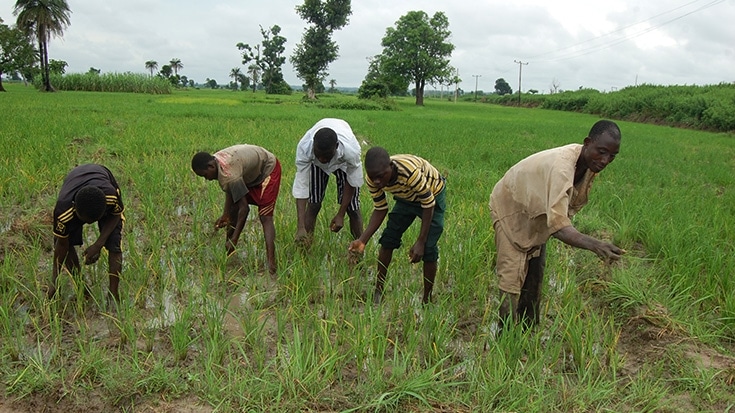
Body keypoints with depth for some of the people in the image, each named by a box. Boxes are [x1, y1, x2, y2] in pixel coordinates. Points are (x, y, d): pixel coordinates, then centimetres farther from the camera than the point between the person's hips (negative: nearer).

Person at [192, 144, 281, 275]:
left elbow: (244, 208, -34)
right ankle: (228, 254, 21)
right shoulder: (216, 160, -10)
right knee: (233, 211, 10)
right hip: (251, 173, 10)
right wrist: (225, 215, 2)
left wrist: (234, 239, -29)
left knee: (265, 217, -20)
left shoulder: (229, 175, -37)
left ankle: (271, 263, -29)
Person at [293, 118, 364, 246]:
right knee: (313, 204, -5)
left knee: (352, 208, -6)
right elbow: (301, 186, -37)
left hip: (344, 162, -1)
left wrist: (340, 214, -21)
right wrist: (300, 227, -41)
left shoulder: (351, 150, -44)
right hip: (315, 163, 1)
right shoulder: (304, 148, -42)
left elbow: (351, 183, -26)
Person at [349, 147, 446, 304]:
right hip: (406, 198, 5)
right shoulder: (373, 180, -25)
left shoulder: (411, 172, -43)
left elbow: (428, 205, -29)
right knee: (388, 239, -1)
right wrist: (362, 240, -23)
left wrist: (420, 242, -28)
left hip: (432, 195, -5)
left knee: (428, 249, -11)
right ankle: (378, 291, 15)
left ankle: (427, 299, 7)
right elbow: (380, 210, -12)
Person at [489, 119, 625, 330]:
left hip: (537, 214, 9)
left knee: (534, 276, 15)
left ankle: (527, 332, 29)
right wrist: (594, 244, -62)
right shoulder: (562, 166, -41)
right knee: (512, 279, -11)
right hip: (512, 209, -8)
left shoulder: (589, 164, -14)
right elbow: (558, 224, -50)